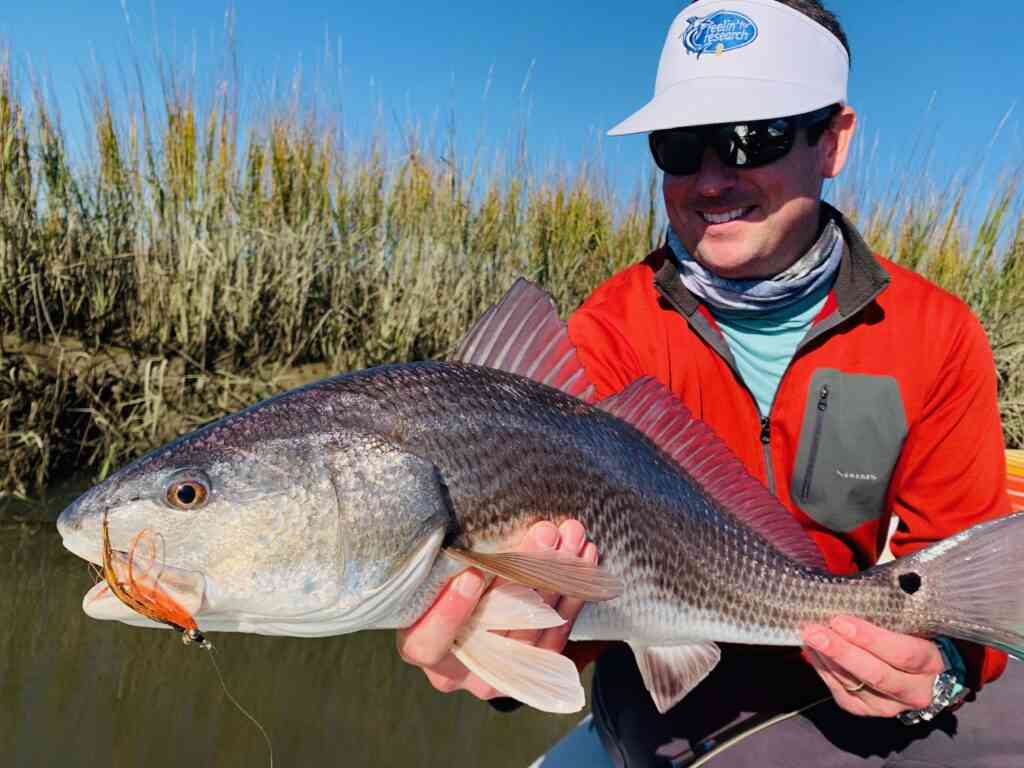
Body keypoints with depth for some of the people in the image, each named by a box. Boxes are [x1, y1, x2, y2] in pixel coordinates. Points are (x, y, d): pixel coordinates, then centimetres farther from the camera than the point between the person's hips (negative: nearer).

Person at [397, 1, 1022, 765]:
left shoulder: (937, 336, -6)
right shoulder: (612, 332, -11)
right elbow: (582, 549, -21)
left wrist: (940, 662, -28)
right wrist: (526, 644, -44)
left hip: (850, 667, 2)